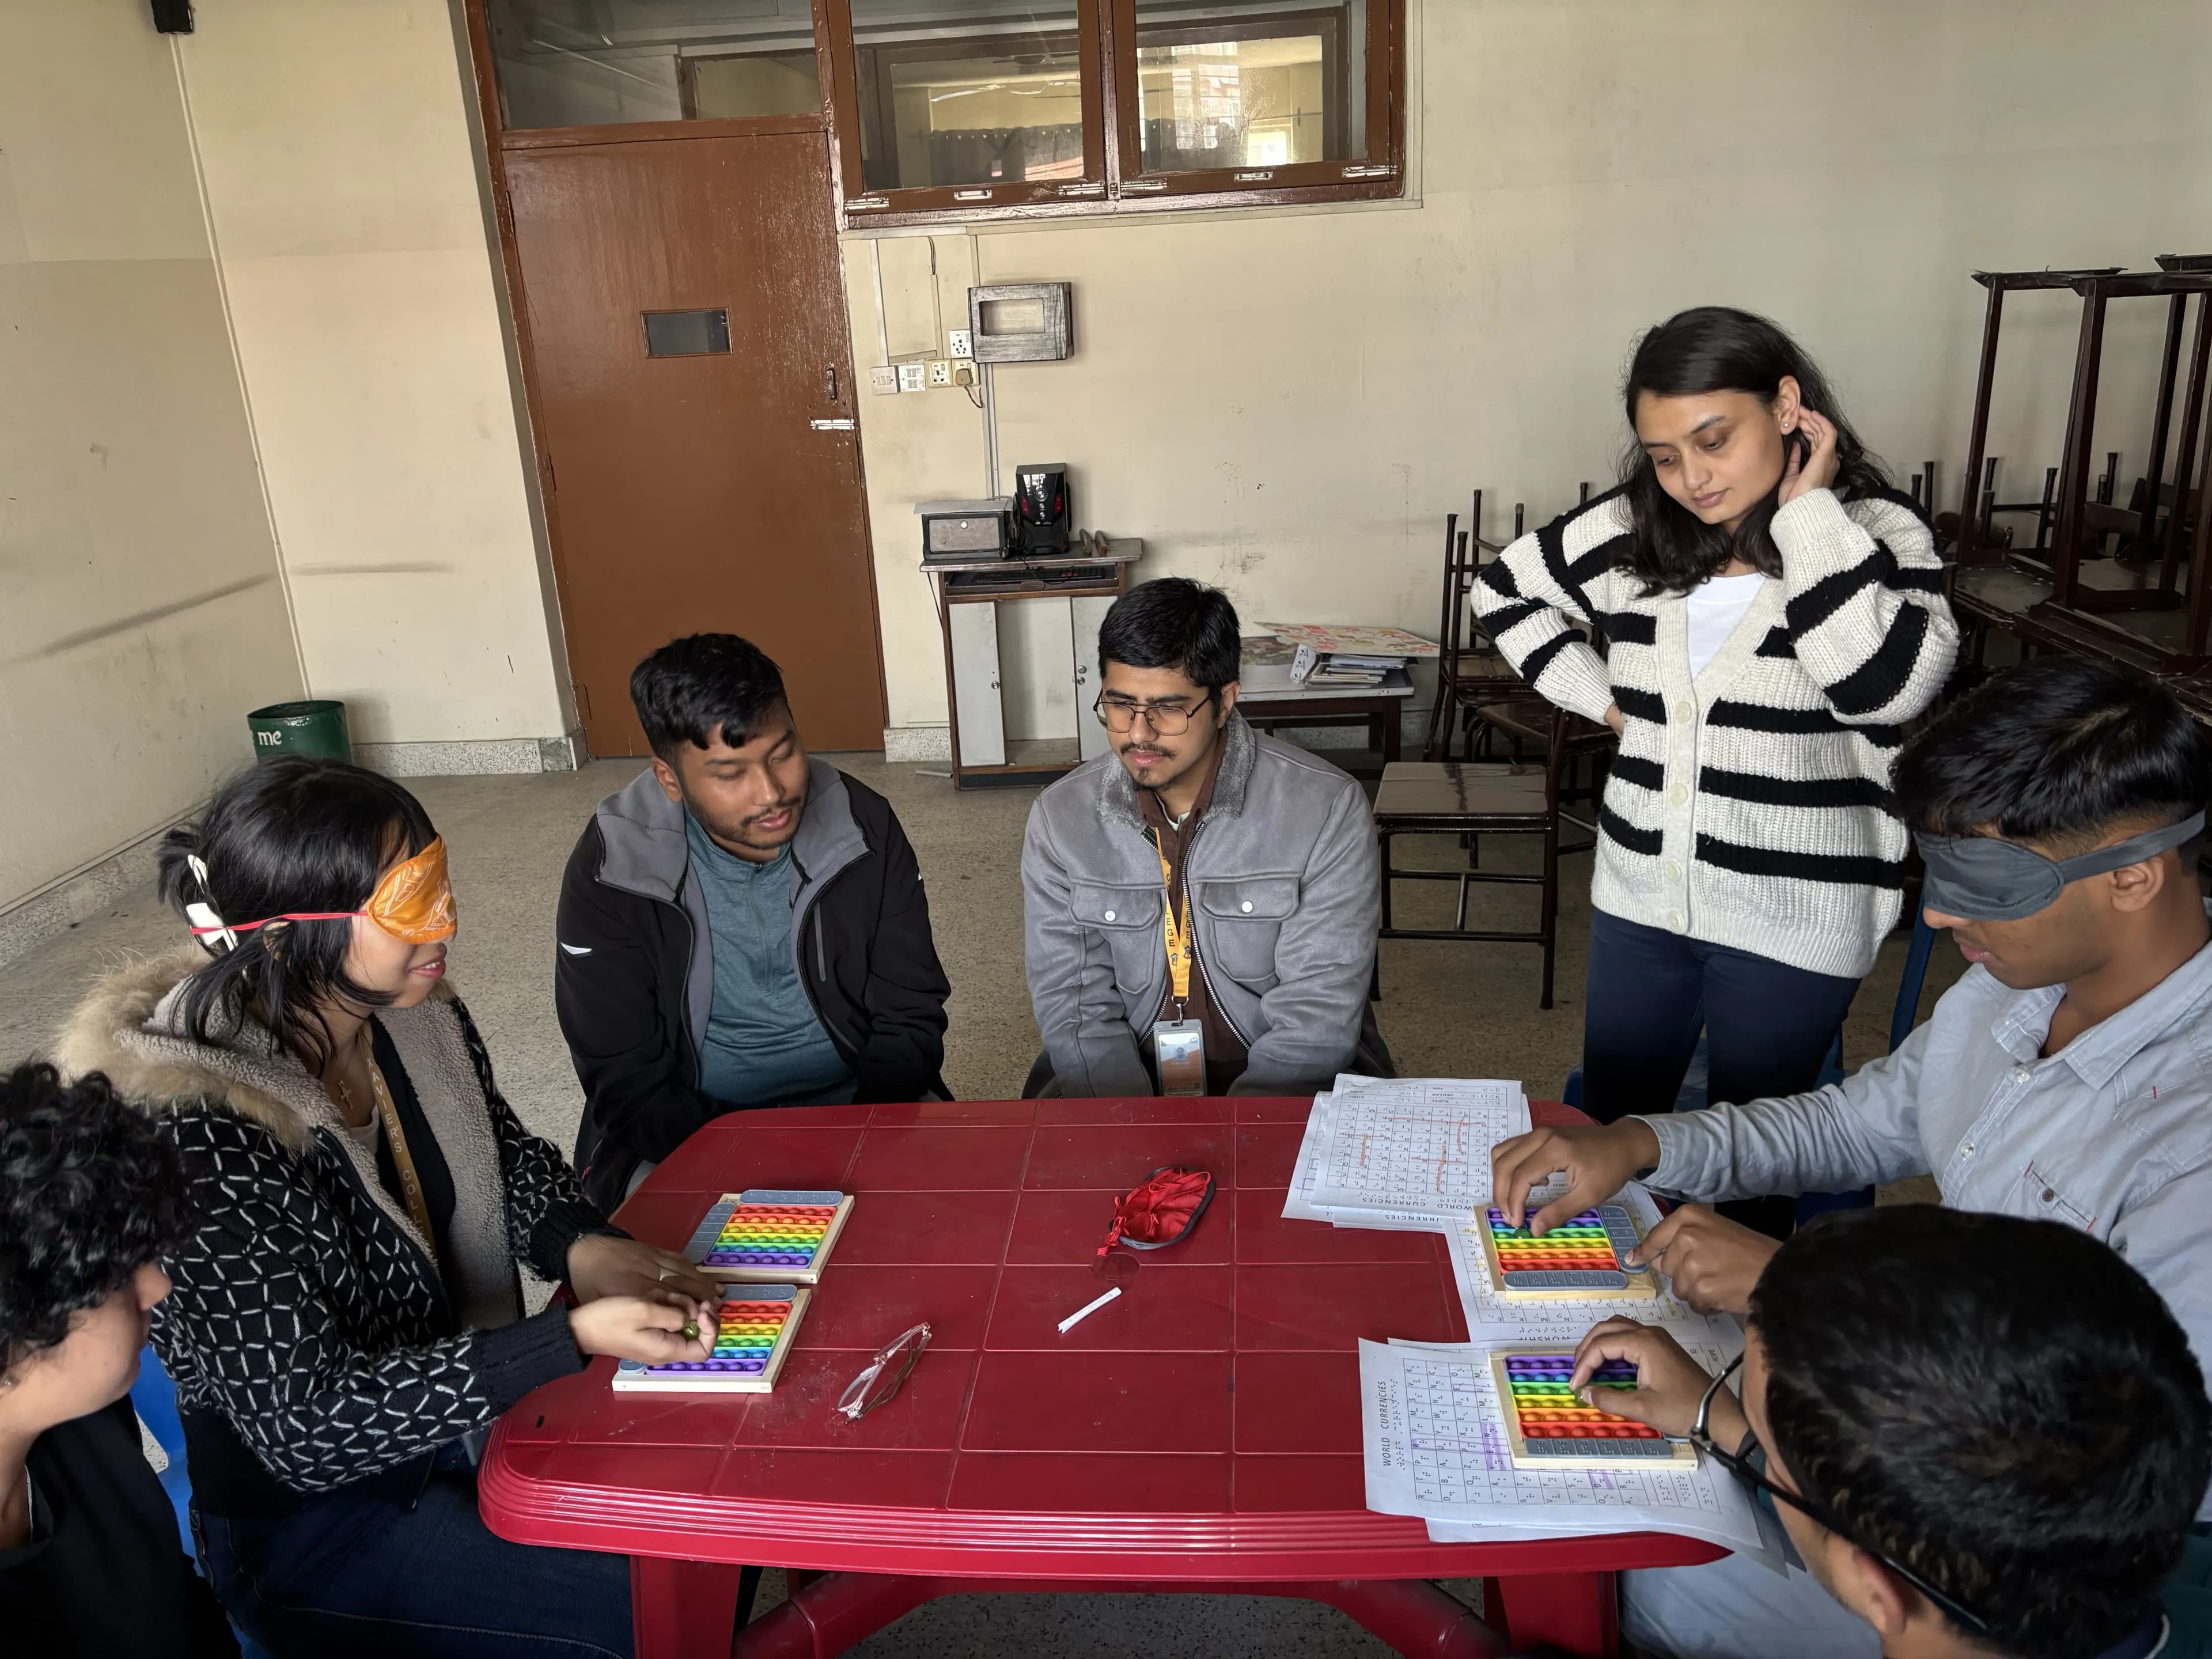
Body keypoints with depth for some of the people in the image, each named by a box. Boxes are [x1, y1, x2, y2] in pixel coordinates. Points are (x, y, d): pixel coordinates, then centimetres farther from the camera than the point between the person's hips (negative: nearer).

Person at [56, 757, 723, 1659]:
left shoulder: (412, 1016, -9)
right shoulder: (203, 1130, -30)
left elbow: (509, 1156, 8)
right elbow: (303, 1423, -28)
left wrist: (582, 1245, -14)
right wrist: (574, 1337, -34)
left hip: (462, 1404, 7)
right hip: (312, 1520, -6)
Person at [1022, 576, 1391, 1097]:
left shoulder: (1327, 810, -13)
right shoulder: (1059, 819, -4)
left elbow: (1317, 1019, -15)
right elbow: (1075, 1007, -6)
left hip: (1284, 1085, 0)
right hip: (1128, 1076, 1)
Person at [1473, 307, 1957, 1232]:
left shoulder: (1877, 536, -10)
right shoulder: (1631, 533, 0)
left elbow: (1889, 685, -28)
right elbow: (1503, 590, 16)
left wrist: (1808, 510, -22)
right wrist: (1599, 697, 4)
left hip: (1795, 916, -4)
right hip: (1641, 894, 4)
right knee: (1610, 1128, 18)